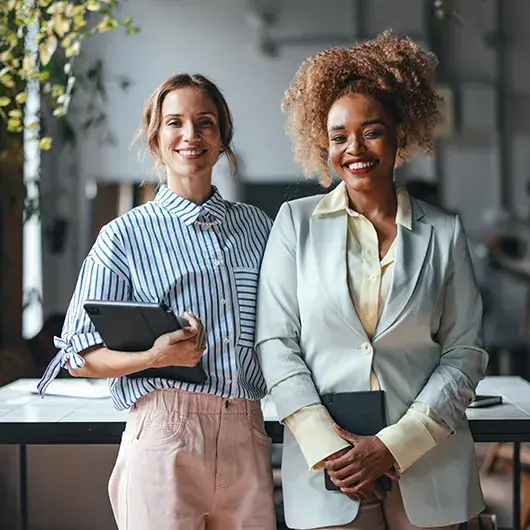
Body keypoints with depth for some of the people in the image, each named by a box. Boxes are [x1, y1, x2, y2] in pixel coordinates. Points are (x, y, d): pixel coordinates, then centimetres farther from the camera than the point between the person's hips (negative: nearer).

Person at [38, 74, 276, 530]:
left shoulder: (258, 225, 14)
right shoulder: (125, 236, 3)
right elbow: (79, 356, 0)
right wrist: (155, 357, -17)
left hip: (248, 437, 3)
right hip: (164, 431, -3)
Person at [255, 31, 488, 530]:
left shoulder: (443, 233, 3)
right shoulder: (296, 222, 3)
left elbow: (465, 352, 1)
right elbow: (275, 341, -1)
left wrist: (394, 445, -9)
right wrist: (326, 446, -10)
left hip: (426, 465, 1)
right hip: (326, 465, -1)